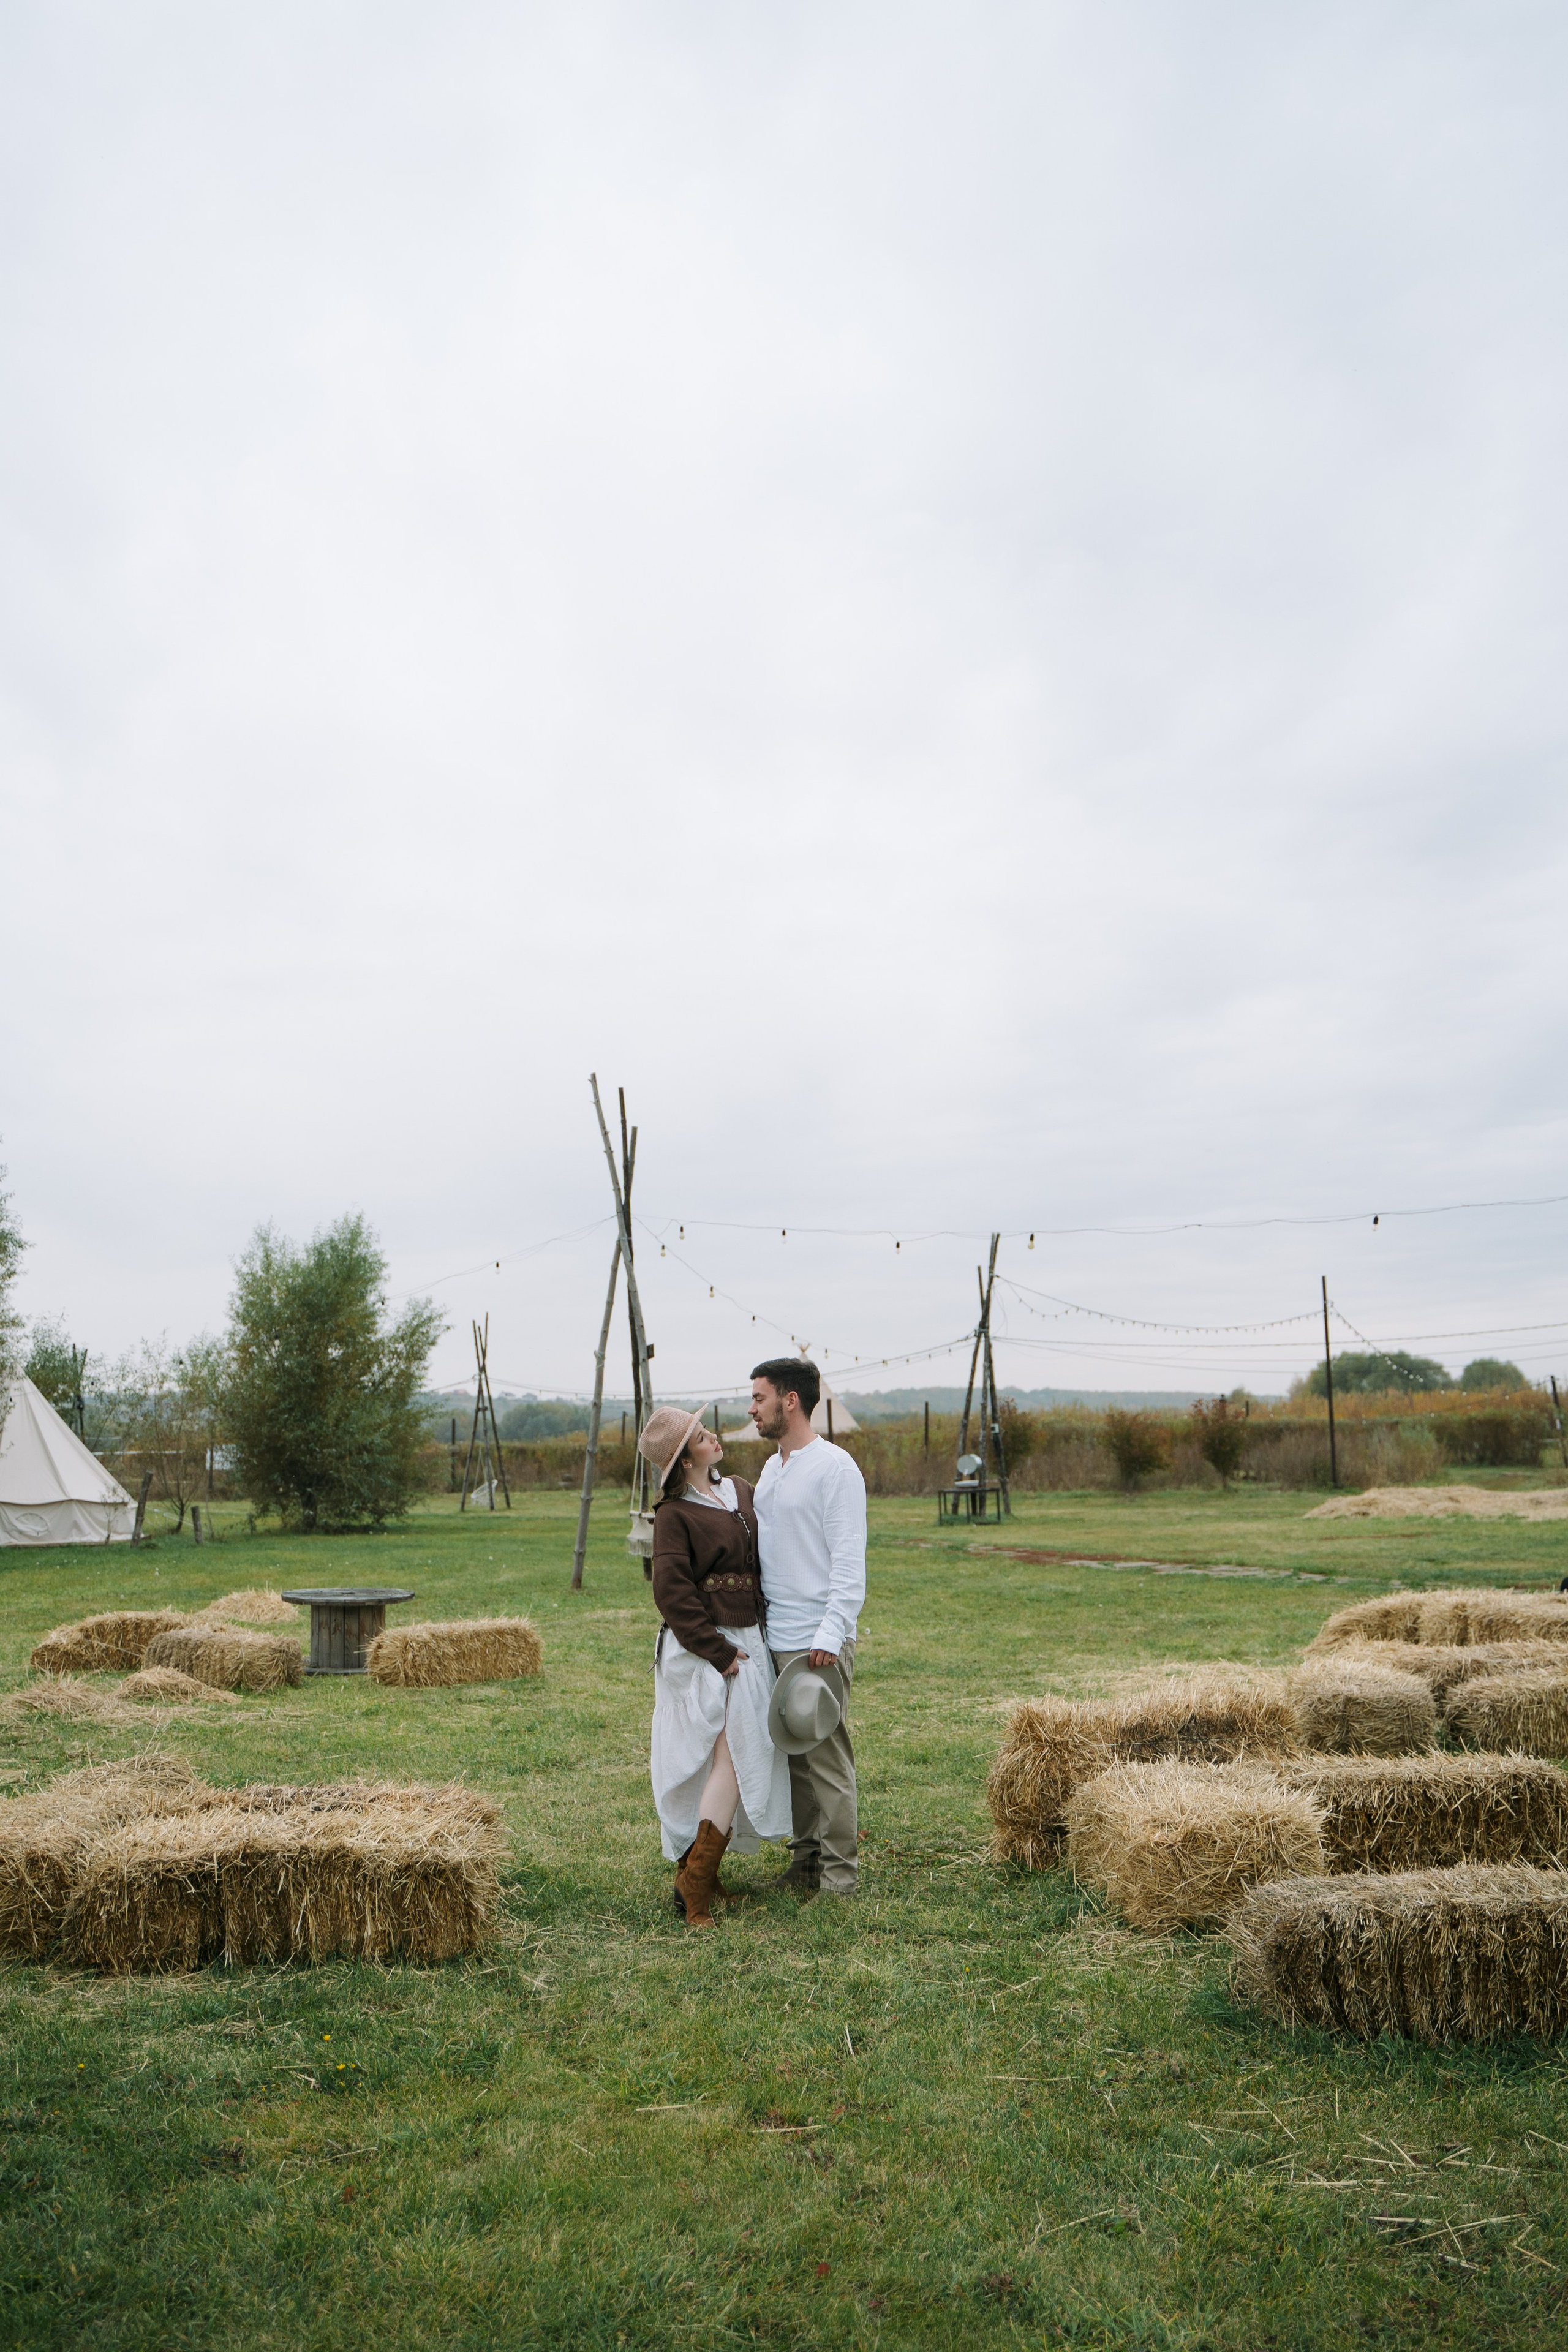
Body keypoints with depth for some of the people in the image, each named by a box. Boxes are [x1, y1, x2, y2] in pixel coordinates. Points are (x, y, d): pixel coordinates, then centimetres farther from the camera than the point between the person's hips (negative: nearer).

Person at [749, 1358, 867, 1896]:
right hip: (773, 1641, 8)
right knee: (792, 1756, 12)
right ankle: (805, 1860, 24)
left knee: (827, 1760, -1)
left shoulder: (835, 1468, -11)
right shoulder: (770, 1469, 15)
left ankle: (840, 1875, 9)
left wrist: (830, 1636, -21)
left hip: (818, 1644, -8)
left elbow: (849, 1564, -15)